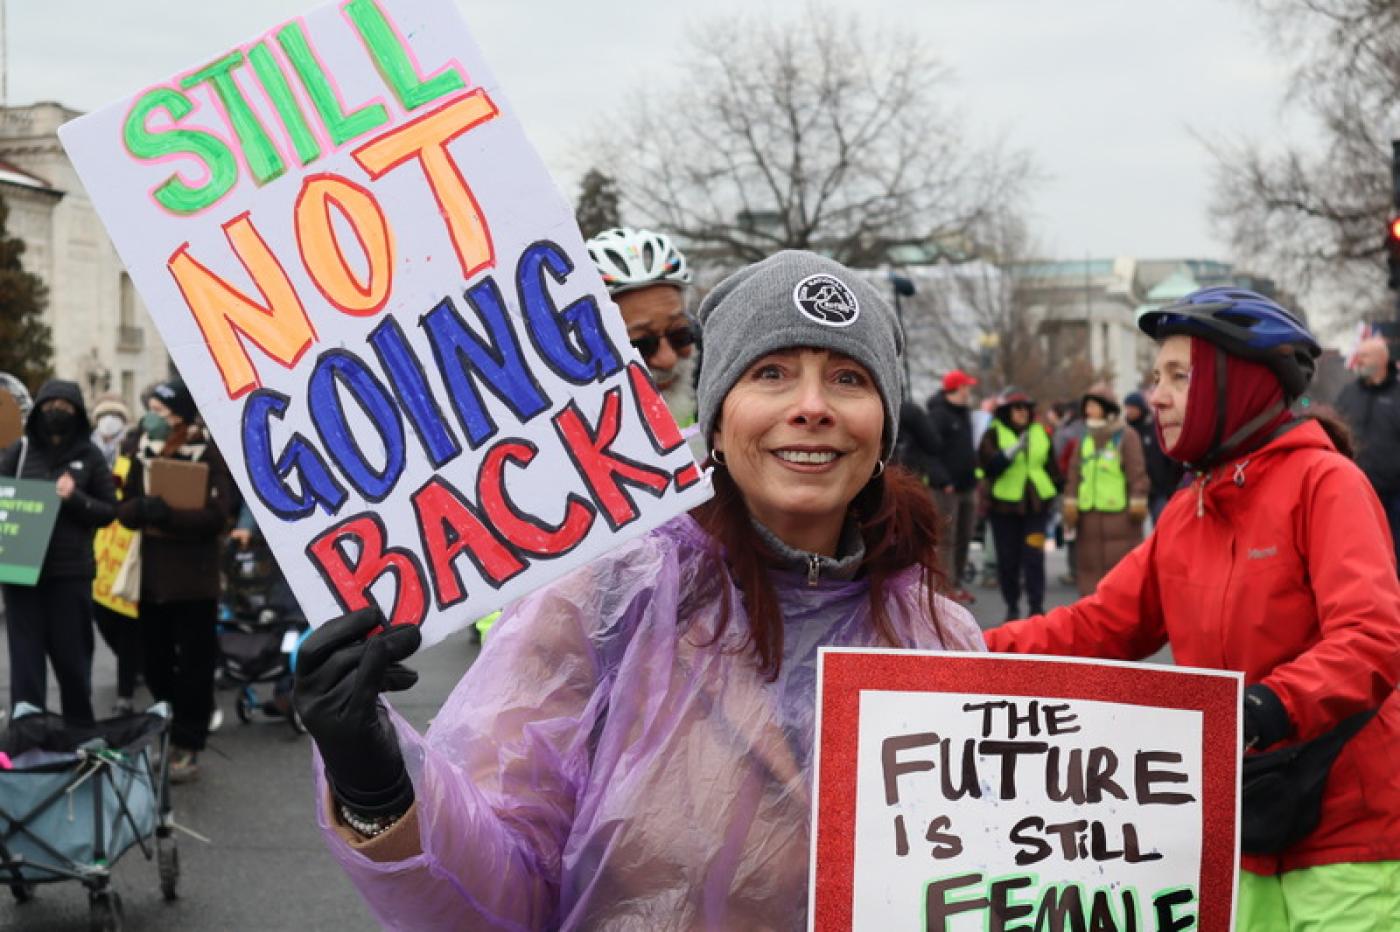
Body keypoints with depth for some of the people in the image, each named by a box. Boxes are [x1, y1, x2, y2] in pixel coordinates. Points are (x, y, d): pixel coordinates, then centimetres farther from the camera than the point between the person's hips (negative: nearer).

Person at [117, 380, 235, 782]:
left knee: (194, 666, 1)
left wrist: (167, 514, -26)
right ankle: (162, 737, 26)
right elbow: (125, 508, 7)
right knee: (156, 663, 13)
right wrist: (142, 509, -16)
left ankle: (188, 746, 9)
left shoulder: (209, 453, -8)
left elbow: (217, 516, -16)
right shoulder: (144, 451, 10)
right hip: (152, 575, 6)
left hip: (193, 578, -6)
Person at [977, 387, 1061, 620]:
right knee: (1008, 558, 3)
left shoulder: (1041, 433, 12)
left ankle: (1036, 606, -4)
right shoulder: (994, 434, 0)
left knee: (1034, 556, -8)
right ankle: (1012, 606, 16)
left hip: (1035, 504, 2)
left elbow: (1051, 466, 19)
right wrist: (1014, 449, -25)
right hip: (1004, 504, -2)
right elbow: (988, 465, -15)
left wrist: (1057, 491, 17)